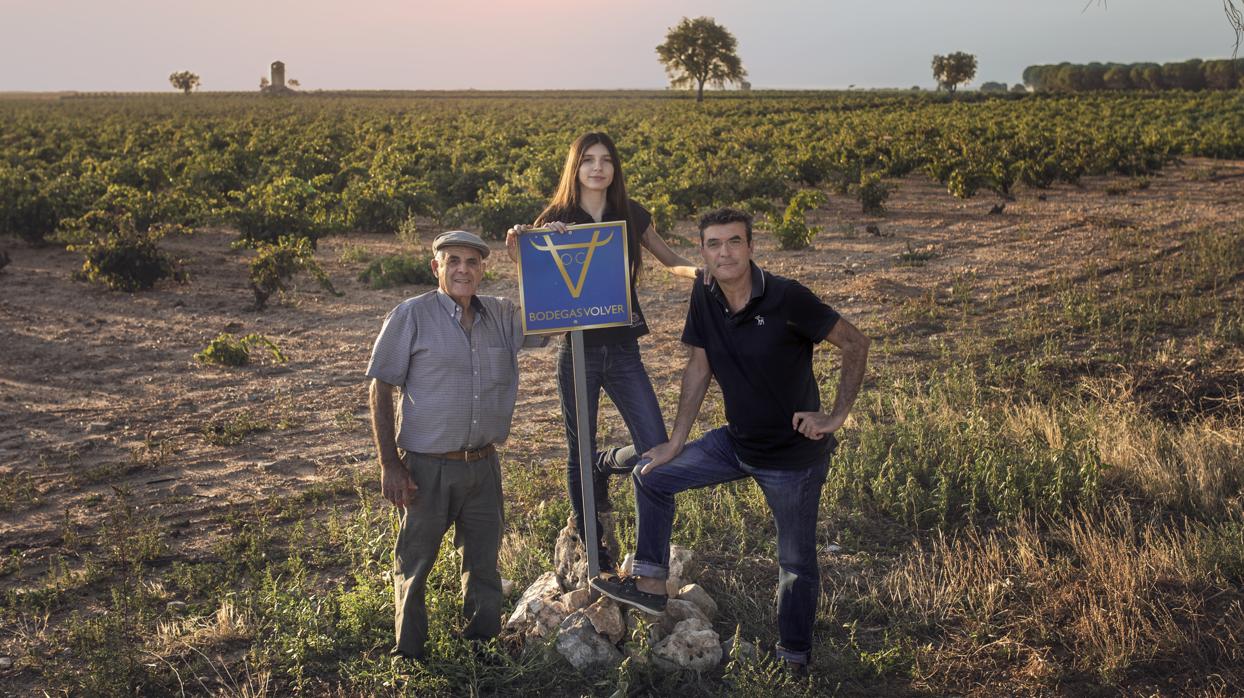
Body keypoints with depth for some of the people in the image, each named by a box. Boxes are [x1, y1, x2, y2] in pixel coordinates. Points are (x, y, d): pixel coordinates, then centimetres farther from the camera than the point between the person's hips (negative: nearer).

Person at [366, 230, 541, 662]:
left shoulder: (501, 316, 5)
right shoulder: (411, 317, -7)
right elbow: (380, 391, -7)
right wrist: (390, 465, -12)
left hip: (483, 465, 4)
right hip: (427, 467, -4)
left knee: (484, 563, 16)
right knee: (414, 563, 8)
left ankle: (483, 642, 34)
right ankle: (408, 654, 26)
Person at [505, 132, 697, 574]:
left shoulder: (631, 216, 4)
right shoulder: (554, 219, -2)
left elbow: (671, 261, 13)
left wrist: (699, 271, -9)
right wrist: (517, 251, -22)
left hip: (623, 349, 2)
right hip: (577, 350, -2)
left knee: (657, 449, -7)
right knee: (579, 454, 7)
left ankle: (605, 466, 27)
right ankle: (591, 546, 27)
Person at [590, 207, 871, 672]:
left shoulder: (786, 298, -23)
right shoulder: (704, 297, -6)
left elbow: (856, 345, -15)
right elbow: (699, 368, 3)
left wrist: (837, 415, -18)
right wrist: (676, 443, 4)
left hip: (795, 455, -6)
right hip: (737, 442, 6)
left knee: (797, 562, 8)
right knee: (651, 477, 9)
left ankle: (794, 660, 27)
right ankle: (651, 585, 19)